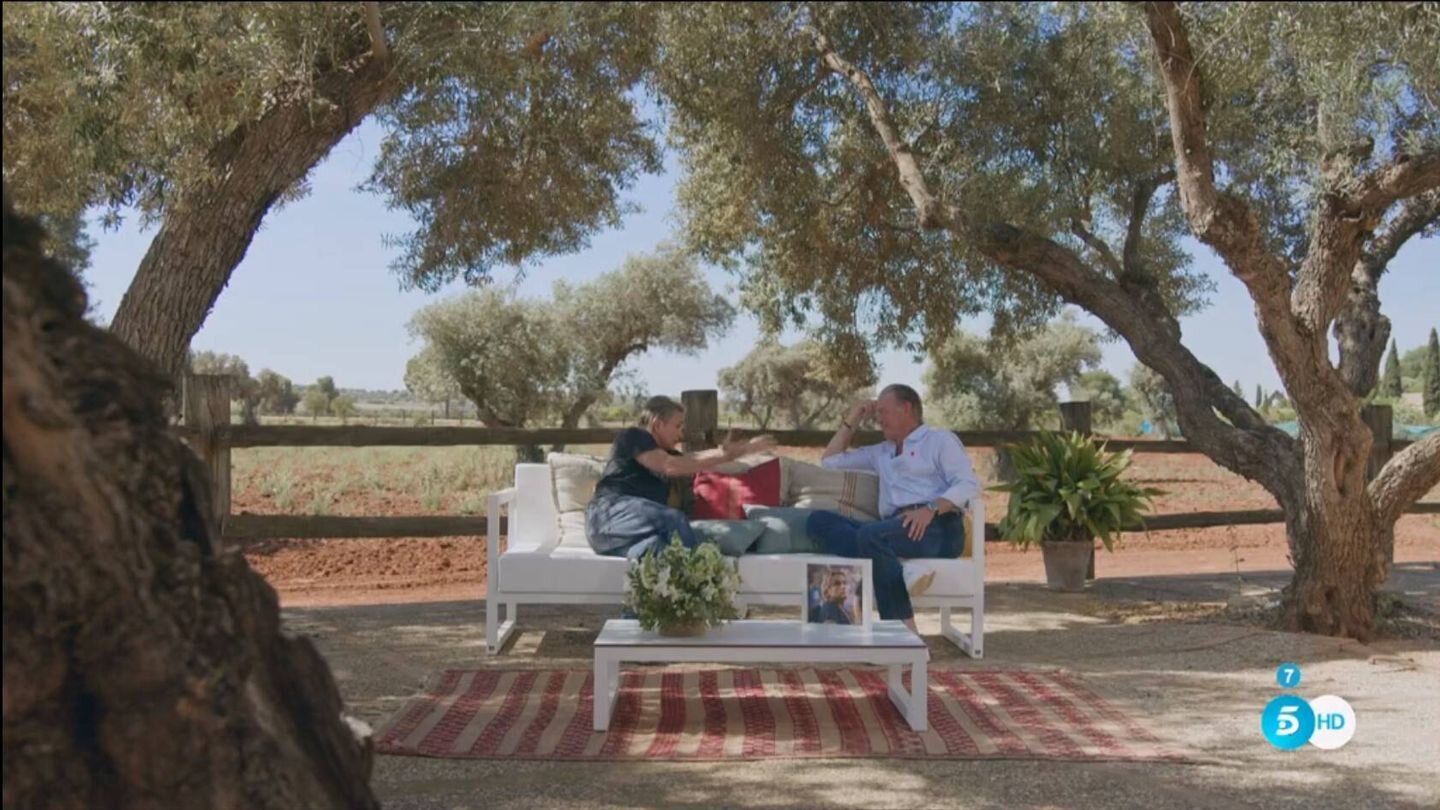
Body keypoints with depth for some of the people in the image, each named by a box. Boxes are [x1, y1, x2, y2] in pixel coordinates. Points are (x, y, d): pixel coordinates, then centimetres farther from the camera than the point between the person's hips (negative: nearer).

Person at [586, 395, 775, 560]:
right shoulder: (632, 437, 2)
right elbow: (671, 467, -11)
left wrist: (747, 448, 26)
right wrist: (723, 456, -8)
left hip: (644, 524, 7)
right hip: (611, 514, -7)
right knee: (674, 521, -35)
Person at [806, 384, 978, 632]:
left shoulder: (940, 439, 12)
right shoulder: (881, 452, 31)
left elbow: (969, 485, -3)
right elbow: (831, 460, 36)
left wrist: (931, 508, -19)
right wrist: (852, 421, 29)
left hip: (937, 528, -6)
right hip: (893, 531, 7)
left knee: (871, 534, -35)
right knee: (819, 521, -15)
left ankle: (904, 628, -35)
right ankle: (898, 570, -35)